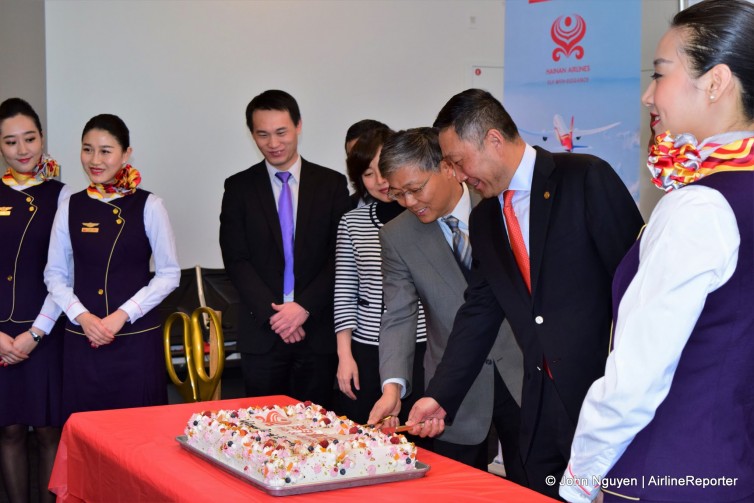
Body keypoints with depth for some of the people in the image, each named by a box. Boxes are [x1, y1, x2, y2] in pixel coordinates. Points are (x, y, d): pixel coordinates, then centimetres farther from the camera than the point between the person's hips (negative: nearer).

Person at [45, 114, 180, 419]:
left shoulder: (148, 206, -3)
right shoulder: (70, 208, 5)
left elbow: (169, 273, -2)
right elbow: (55, 274, 9)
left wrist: (122, 315, -10)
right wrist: (82, 317, -7)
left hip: (137, 337, -2)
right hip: (82, 338, 2)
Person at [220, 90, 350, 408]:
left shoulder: (332, 184, 5)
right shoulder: (239, 187, 6)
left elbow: (340, 257, 0)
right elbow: (236, 260, -1)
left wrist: (305, 307, -11)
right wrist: (272, 314, -11)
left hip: (318, 329, 0)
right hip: (261, 333, 0)